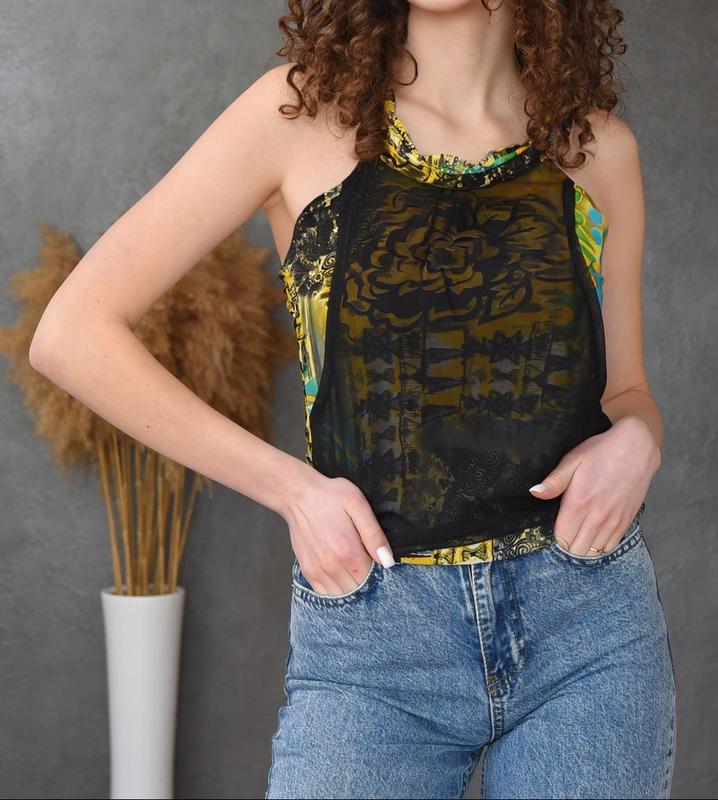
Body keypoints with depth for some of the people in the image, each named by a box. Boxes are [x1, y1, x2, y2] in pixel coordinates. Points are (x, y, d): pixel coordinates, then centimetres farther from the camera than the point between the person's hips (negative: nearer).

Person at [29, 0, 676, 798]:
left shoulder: (598, 147, 5)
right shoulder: (303, 113, -3)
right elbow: (73, 334, -5)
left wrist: (635, 439, -8)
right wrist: (289, 485, -9)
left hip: (589, 618, 3)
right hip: (367, 638, -2)